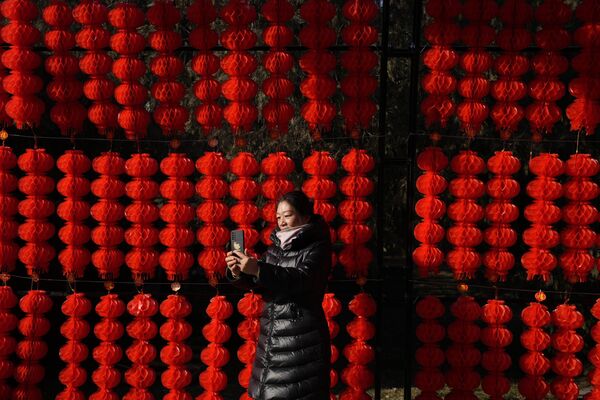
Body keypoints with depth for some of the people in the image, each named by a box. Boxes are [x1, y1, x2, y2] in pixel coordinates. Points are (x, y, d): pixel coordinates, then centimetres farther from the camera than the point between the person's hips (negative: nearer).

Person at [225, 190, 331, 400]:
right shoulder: (276, 246, 12)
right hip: (271, 335, 6)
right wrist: (238, 273, -10)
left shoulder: (317, 248, -6)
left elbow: (302, 279, -23)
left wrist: (258, 269, -32)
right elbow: (257, 282, 13)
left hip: (301, 341, -6)